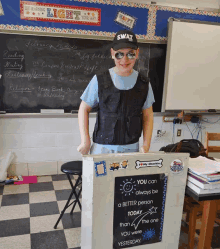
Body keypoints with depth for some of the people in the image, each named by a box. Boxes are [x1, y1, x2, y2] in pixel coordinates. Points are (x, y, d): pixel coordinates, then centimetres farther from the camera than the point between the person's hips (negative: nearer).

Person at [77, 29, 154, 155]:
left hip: (131, 149, 2)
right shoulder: (100, 80, -6)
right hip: (102, 147, -1)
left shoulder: (144, 83, 0)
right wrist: (85, 142, -5)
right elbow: (84, 109, 1)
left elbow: (148, 115, 7)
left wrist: (146, 146, 0)